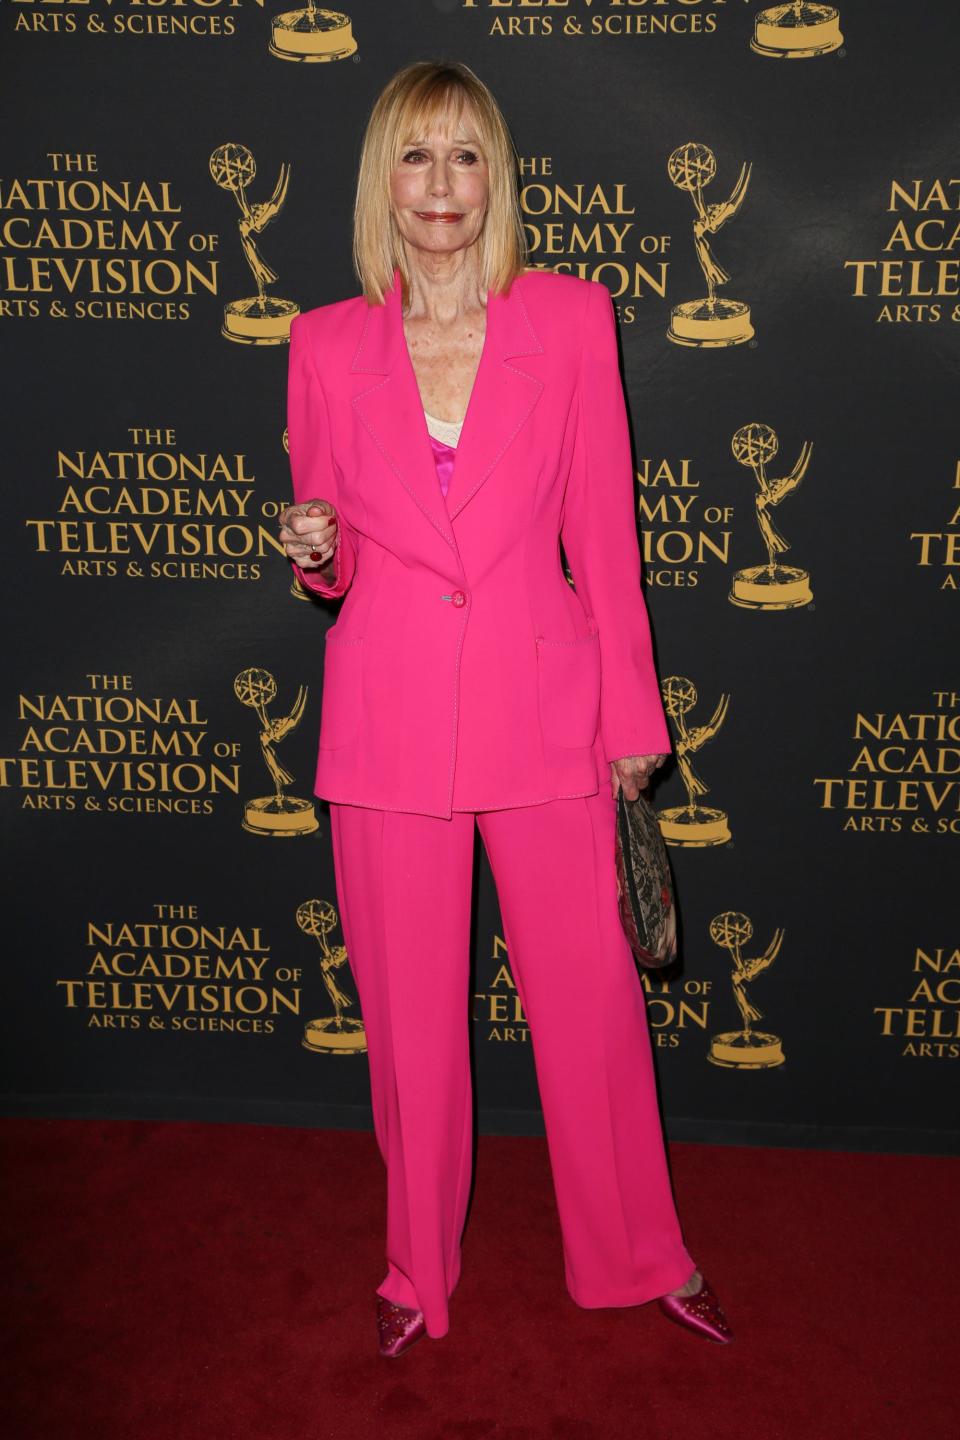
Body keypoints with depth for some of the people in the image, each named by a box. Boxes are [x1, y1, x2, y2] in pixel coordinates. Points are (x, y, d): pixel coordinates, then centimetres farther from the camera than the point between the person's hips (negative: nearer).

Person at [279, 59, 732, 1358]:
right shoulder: (327, 344, 3)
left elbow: (604, 530, 2)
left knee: (594, 998, 9)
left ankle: (640, 1257, 34)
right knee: (410, 1012, 11)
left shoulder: (572, 317, 0)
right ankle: (419, 1268, 35)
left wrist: (633, 718, 2)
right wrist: (315, 553, -12)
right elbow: (331, 557, 11)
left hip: (543, 713, 0)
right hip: (388, 719, 1)